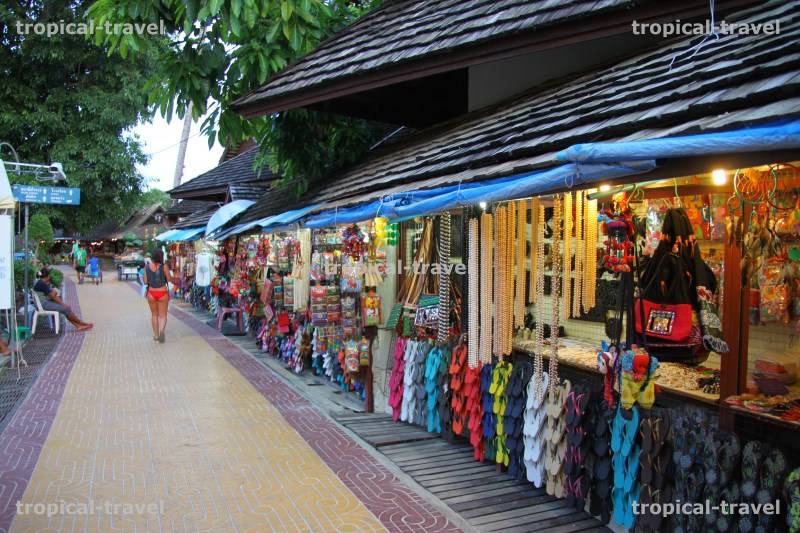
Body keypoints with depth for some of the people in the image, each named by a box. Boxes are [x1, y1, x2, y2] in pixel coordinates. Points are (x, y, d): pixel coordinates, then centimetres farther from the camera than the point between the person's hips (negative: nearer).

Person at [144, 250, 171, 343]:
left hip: (151, 293, 2)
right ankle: (161, 330, -21)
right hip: (163, 293, -2)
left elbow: (145, 281, 0)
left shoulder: (147, 266, -4)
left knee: (154, 314, 19)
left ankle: (156, 335, 25)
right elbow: (169, 279, -2)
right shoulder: (164, 267, -12)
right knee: (162, 315, 6)